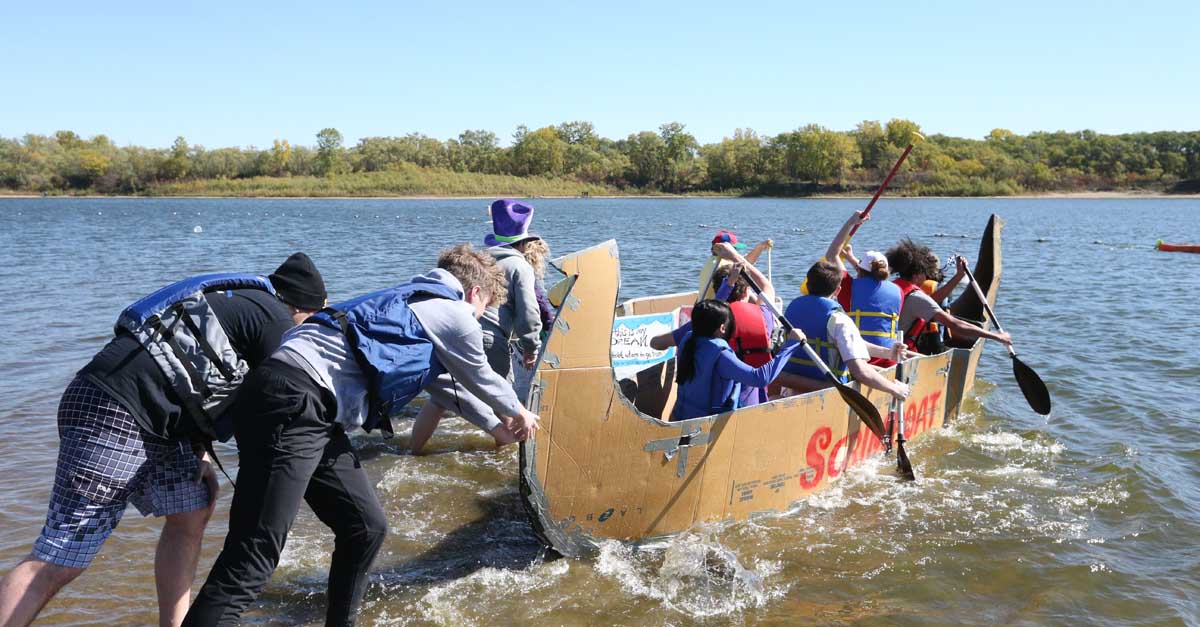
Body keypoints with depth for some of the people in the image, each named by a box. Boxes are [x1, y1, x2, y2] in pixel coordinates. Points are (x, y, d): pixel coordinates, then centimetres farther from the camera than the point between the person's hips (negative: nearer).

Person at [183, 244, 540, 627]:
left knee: (366, 527, 16)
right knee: (250, 563, -14)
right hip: (293, 404, -10)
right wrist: (518, 413, 44)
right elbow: (481, 379, 22)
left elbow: (438, 383, 47)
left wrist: (497, 425, 58)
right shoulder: (454, 314, 6)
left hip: (305, 409, 10)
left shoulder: (417, 301, 31)